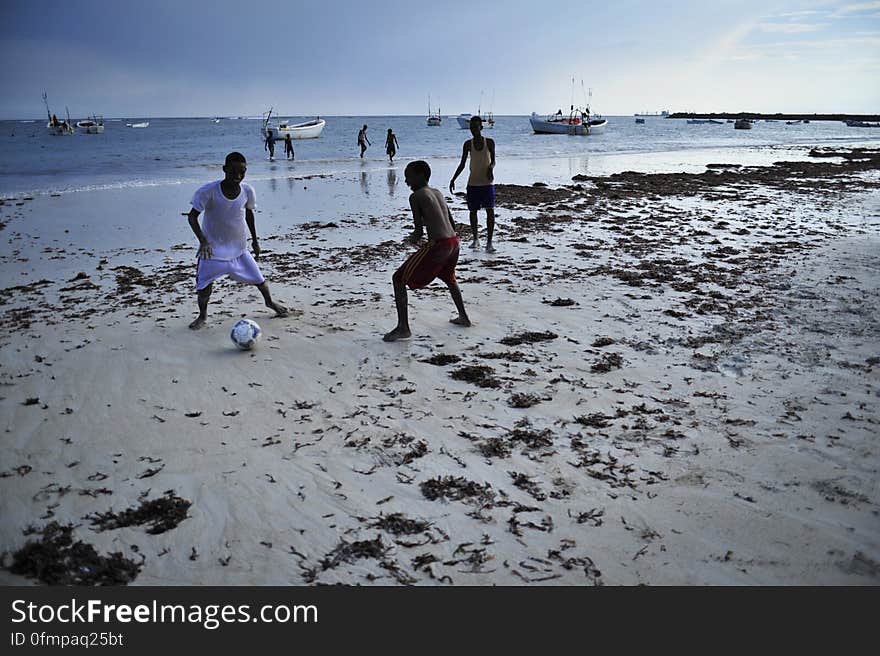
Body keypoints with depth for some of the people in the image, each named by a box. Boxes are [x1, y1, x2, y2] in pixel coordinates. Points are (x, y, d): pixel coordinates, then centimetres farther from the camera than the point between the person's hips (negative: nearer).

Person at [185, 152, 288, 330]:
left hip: (239, 248, 3)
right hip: (212, 248, -3)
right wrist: (203, 240, -29)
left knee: (258, 279, 9)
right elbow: (192, 216, -15)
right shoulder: (208, 191, -24)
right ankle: (202, 316, 22)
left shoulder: (247, 191, -13)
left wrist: (254, 240, 13)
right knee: (204, 288, -5)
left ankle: (270, 302, 39)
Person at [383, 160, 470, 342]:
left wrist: (413, 238, 13)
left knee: (399, 279, -1)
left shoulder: (415, 196, -4)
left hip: (437, 245, -8)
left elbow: (419, 231, -9)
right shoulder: (438, 193, 19)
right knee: (448, 278, 37)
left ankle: (403, 327, -5)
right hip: (453, 241, 8)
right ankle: (463, 317, 45)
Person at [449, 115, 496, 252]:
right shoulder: (468, 144, 3)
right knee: (473, 211, 6)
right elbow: (462, 164, 8)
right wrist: (453, 179, 2)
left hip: (487, 182, -2)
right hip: (473, 183, 2)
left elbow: (493, 161, 6)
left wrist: (490, 168, -17)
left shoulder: (489, 142, 0)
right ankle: (475, 239, 22)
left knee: (490, 210, -9)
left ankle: (489, 242, -8)